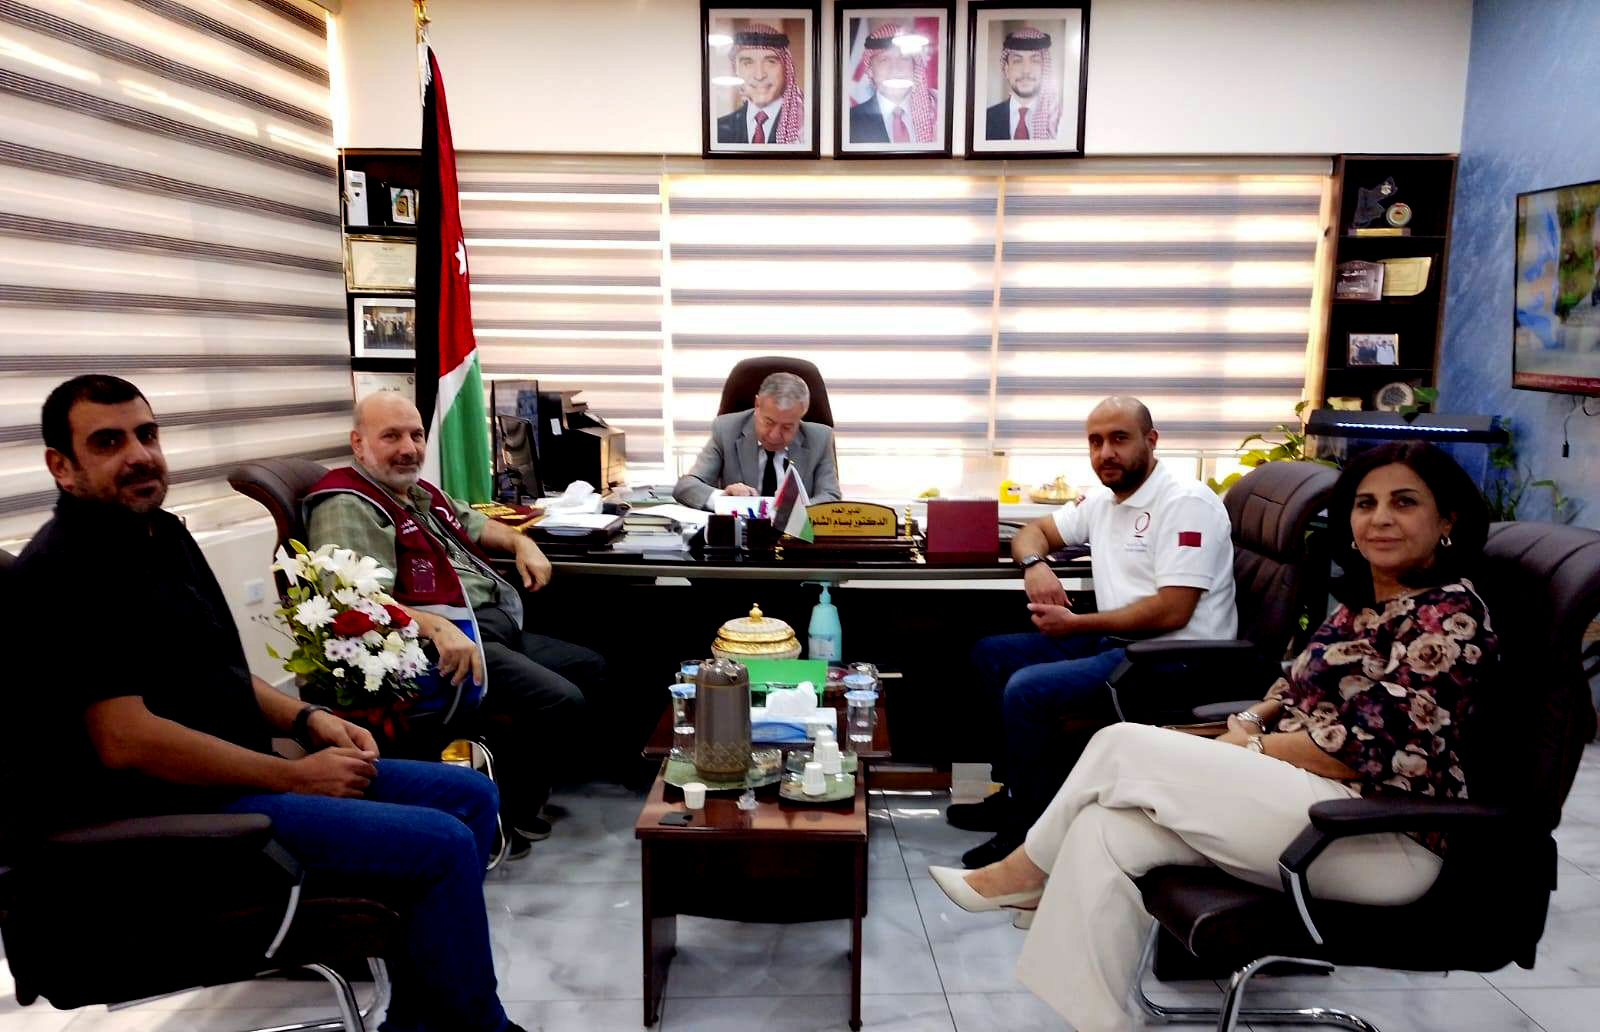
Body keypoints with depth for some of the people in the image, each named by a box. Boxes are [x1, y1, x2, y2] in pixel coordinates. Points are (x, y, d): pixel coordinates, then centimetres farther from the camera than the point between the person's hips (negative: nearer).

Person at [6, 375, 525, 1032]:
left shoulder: (160, 532, 14)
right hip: (173, 815, -10)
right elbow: (125, 741, -23)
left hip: (238, 773, 10)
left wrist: (306, 719, 4)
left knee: (469, 795, 6)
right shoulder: (66, 570, -16)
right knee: (444, 846, -20)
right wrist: (294, 778, -18)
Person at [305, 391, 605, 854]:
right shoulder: (347, 507, -11)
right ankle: (501, 815, -2)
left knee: (590, 668, 17)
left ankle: (528, 782, 21)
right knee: (560, 702, -24)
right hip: (451, 643, -11)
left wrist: (521, 543, 18)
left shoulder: (420, 492, 20)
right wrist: (437, 626, -38)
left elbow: (474, 523, 38)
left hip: (497, 628, 11)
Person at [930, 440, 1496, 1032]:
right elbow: (1299, 689, 20)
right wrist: (1248, 722, -1)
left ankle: (1027, 870, 5)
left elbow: (1369, 749, -19)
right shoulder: (1361, 601, 15)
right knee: (1103, 832, -13)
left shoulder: (1450, 615, -11)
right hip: (1298, 799, 8)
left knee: (1124, 746, -15)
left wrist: (1248, 750, -11)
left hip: (1383, 841, -8)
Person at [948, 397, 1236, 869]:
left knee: (1028, 689, -24)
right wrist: (1035, 564, -3)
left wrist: (1076, 624, -15)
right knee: (990, 654, 9)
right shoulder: (1102, 501, 12)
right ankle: (1019, 789, 11)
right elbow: (1034, 531, 22)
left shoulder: (1187, 503, -14)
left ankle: (1030, 828, -7)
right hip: (1113, 642, 10)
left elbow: (1171, 612, -22)